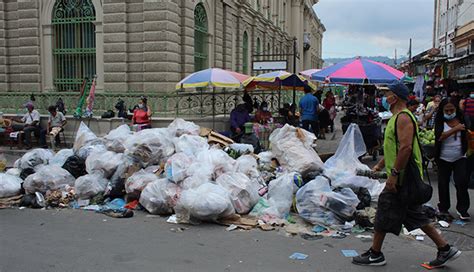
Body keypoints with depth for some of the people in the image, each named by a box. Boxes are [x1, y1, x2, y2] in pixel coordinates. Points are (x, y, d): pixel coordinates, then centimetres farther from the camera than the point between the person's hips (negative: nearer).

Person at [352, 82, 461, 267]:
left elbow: (406, 147, -28)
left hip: (402, 178, -10)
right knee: (414, 215, 16)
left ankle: (375, 255, 12)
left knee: (384, 215, -1)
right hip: (403, 178, 10)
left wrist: (394, 174, -27)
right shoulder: (397, 117, 16)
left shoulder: (403, 118, -18)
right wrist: (380, 165, 25)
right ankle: (445, 249, 23)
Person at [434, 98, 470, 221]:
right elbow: (439, 136, -22)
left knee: (462, 182, -9)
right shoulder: (440, 122, -6)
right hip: (444, 158, 0)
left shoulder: (462, 120, -1)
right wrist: (455, 129, -31)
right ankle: (443, 209, 23)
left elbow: (467, 136, 7)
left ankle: (462, 209, 7)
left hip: (460, 157, 0)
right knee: (443, 184, 8)